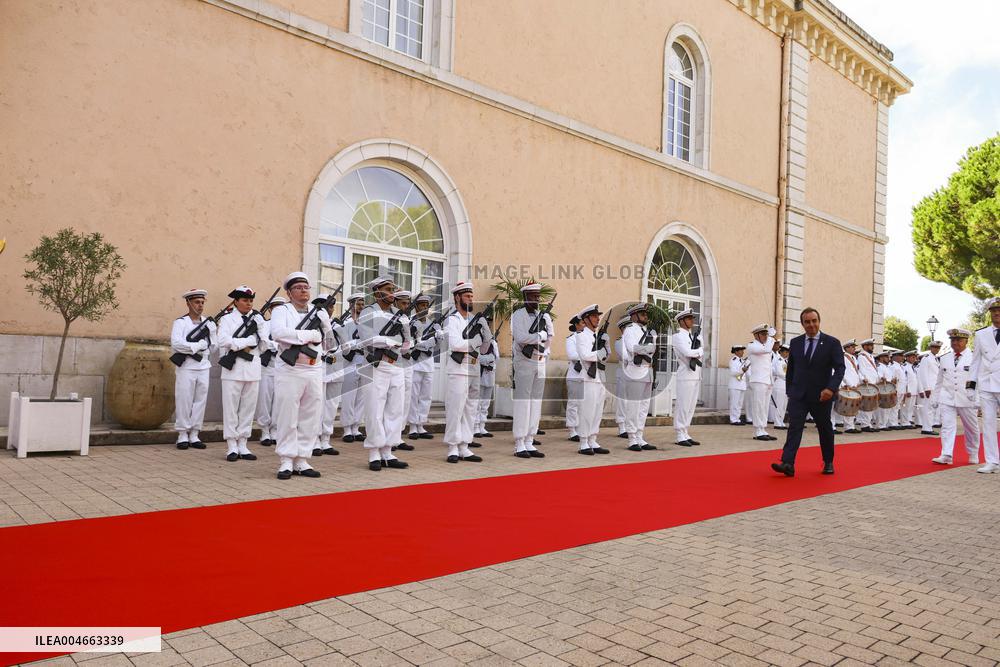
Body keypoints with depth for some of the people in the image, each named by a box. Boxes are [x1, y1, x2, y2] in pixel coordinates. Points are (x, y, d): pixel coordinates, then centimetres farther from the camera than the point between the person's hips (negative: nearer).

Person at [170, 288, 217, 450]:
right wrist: (198, 346, -14)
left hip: (203, 367, 4)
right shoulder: (180, 322, -2)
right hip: (186, 367, -4)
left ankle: (194, 435, 13)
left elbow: (213, 345, 13)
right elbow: (176, 343, -17)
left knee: (200, 401, 5)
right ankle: (182, 435, 9)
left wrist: (191, 347, 3)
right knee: (184, 401, -1)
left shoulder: (209, 323, 11)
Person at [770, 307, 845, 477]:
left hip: (821, 396, -1)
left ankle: (828, 463, 32)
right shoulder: (795, 342, 6)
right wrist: (789, 390, 12)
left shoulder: (832, 343, -4)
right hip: (798, 394, 2)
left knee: (825, 429, 13)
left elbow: (839, 368, -9)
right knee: (794, 427, -11)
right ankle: (787, 464, -20)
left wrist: (831, 388, -23)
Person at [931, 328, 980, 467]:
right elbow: (939, 380, 15)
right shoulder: (944, 358, 9)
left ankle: (973, 455, 29)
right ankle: (946, 456, -11)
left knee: (971, 428, 12)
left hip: (967, 400, -2)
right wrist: (937, 397, 12)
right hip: (947, 399, 2)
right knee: (947, 426, -7)